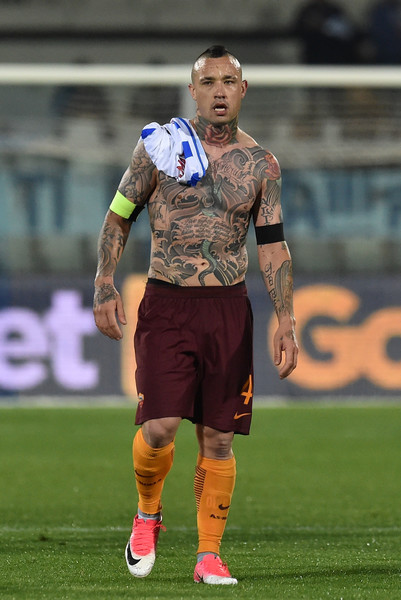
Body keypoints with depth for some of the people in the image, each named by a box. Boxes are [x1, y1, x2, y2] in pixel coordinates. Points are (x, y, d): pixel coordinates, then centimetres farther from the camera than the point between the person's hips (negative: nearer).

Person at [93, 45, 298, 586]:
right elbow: (119, 216, 7)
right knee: (159, 427, -14)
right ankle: (148, 513, 15)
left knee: (218, 438, 1)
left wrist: (286, 321, 2)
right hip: (166, 304, -2)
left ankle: (209, 556, 10)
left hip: (229, 308, 2)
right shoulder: (160, 146, 0)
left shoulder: (261, 165, 6)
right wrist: (104, 286, -4)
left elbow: (273, 246, 9)